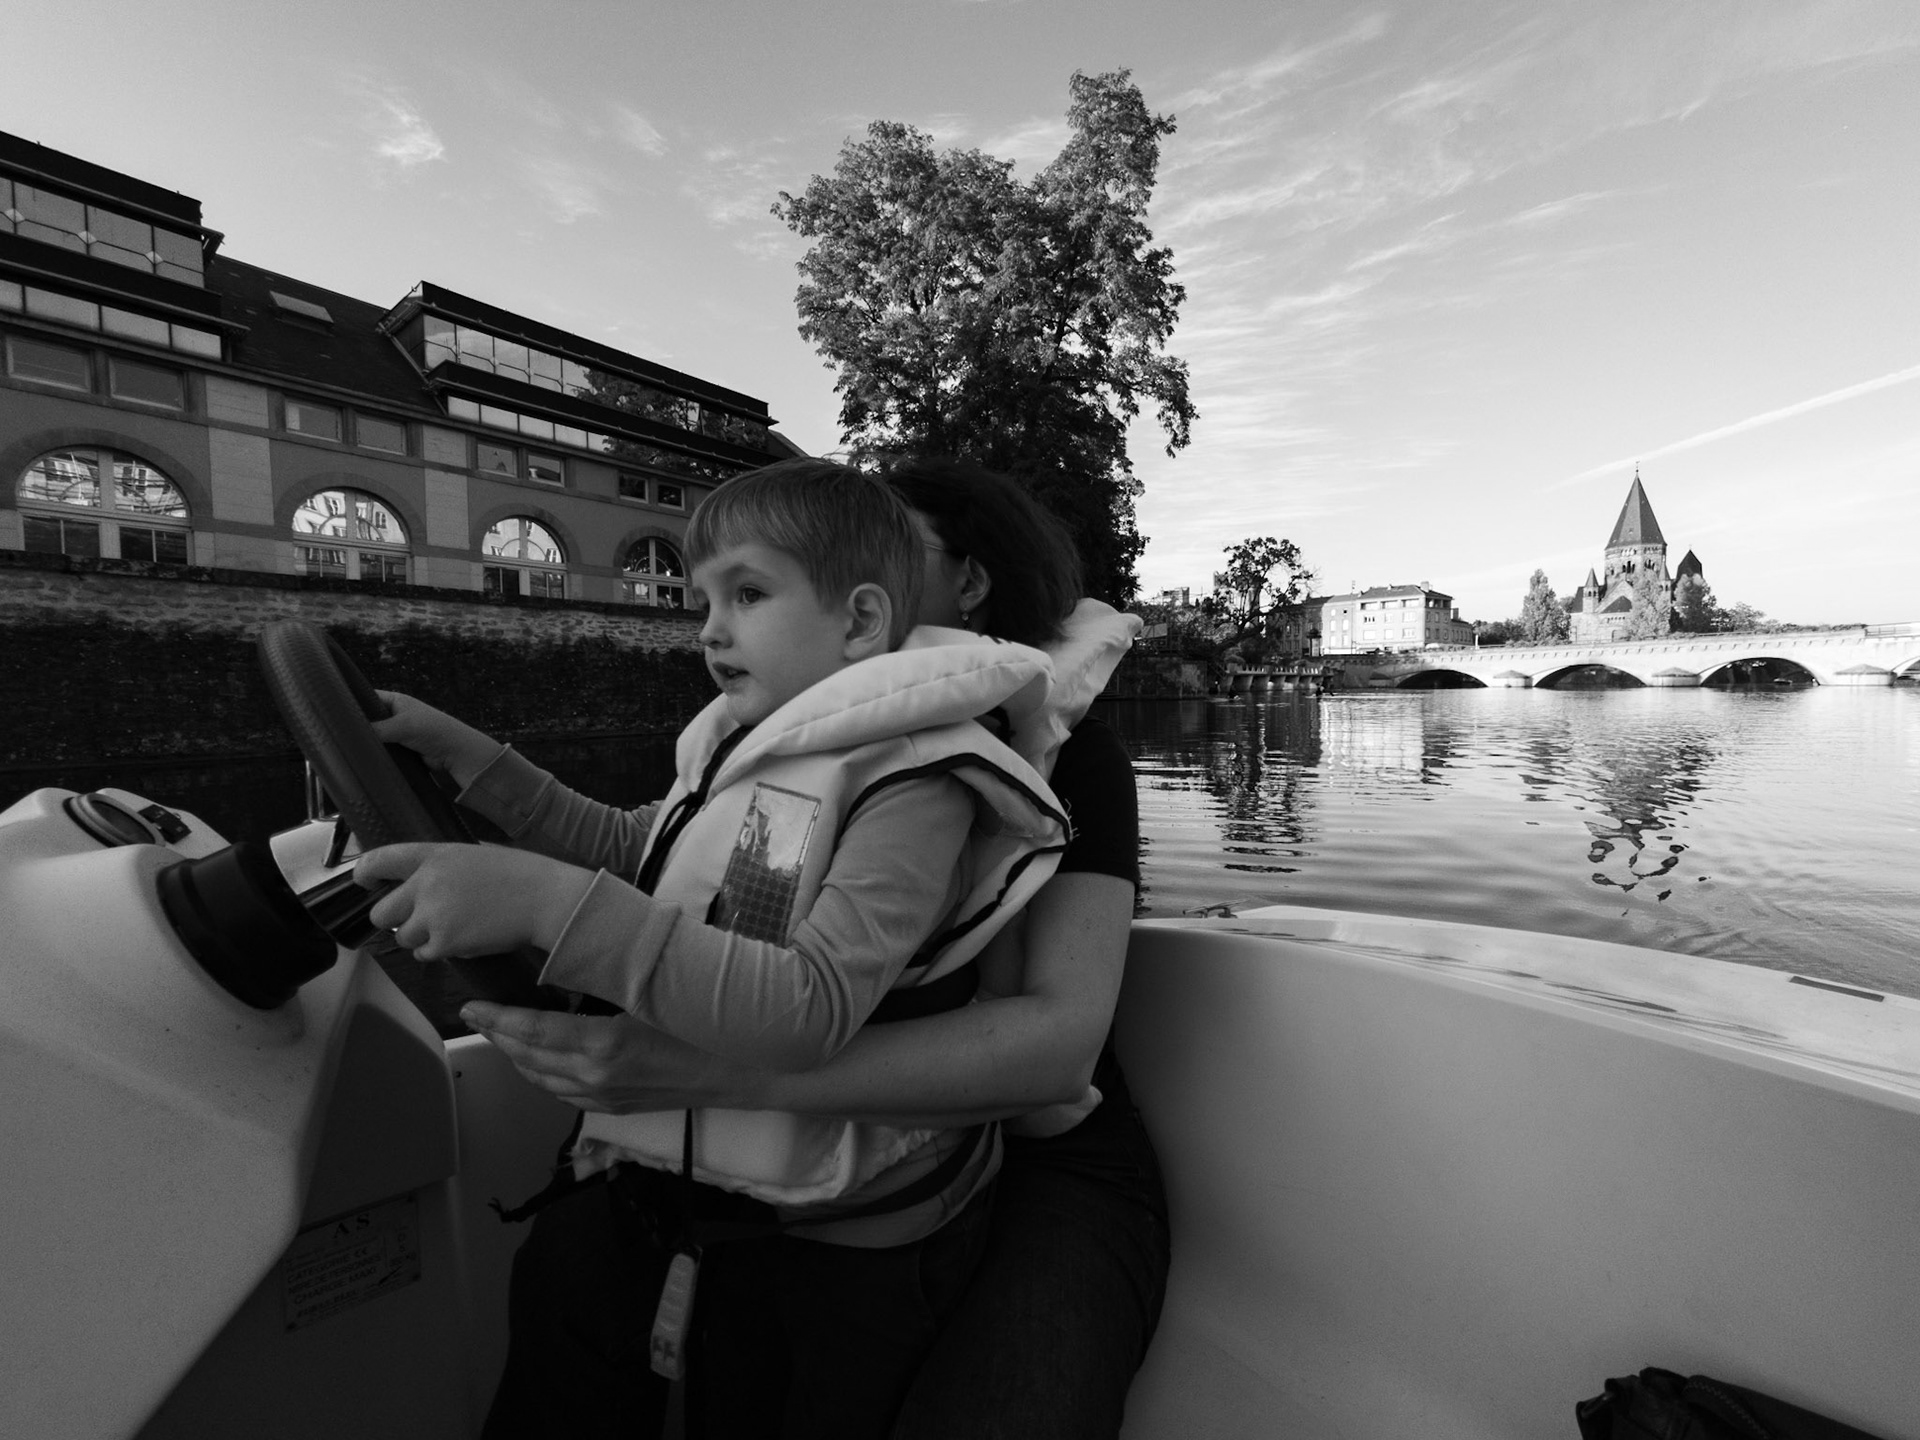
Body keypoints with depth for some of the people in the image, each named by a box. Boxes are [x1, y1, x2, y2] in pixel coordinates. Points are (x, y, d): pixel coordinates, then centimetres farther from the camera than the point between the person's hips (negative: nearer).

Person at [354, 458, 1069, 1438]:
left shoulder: (913, 782, -23)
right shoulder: (740, 751, 3)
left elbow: (807, 1009, -34)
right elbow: (624, 849, 16)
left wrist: (549, 902, -35)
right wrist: (457, 750, 10)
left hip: (831, 1251, -6)